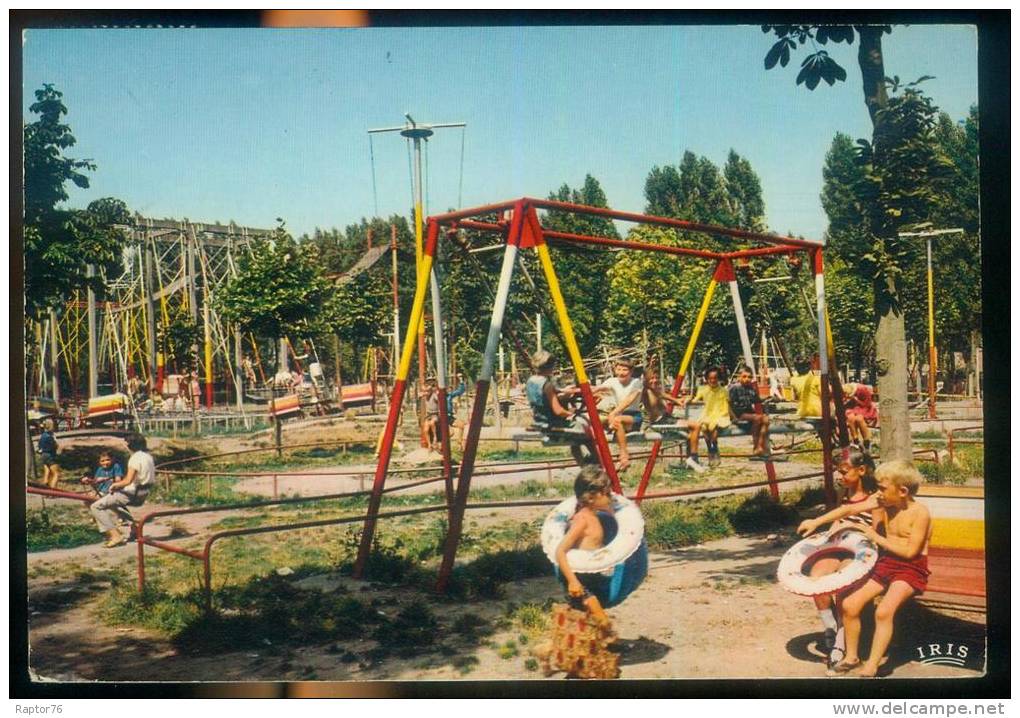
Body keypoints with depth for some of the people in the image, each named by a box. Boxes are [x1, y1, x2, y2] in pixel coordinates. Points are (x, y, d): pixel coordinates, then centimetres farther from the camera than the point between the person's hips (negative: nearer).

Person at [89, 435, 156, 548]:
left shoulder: (135, 458, -18)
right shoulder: (148, 456, 8)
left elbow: (128, 481, -26)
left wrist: (115, 485, -8)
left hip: (132, 494, -9)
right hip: (144, 494, 9)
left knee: (96, 507, -5)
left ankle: (115, 535, -14)